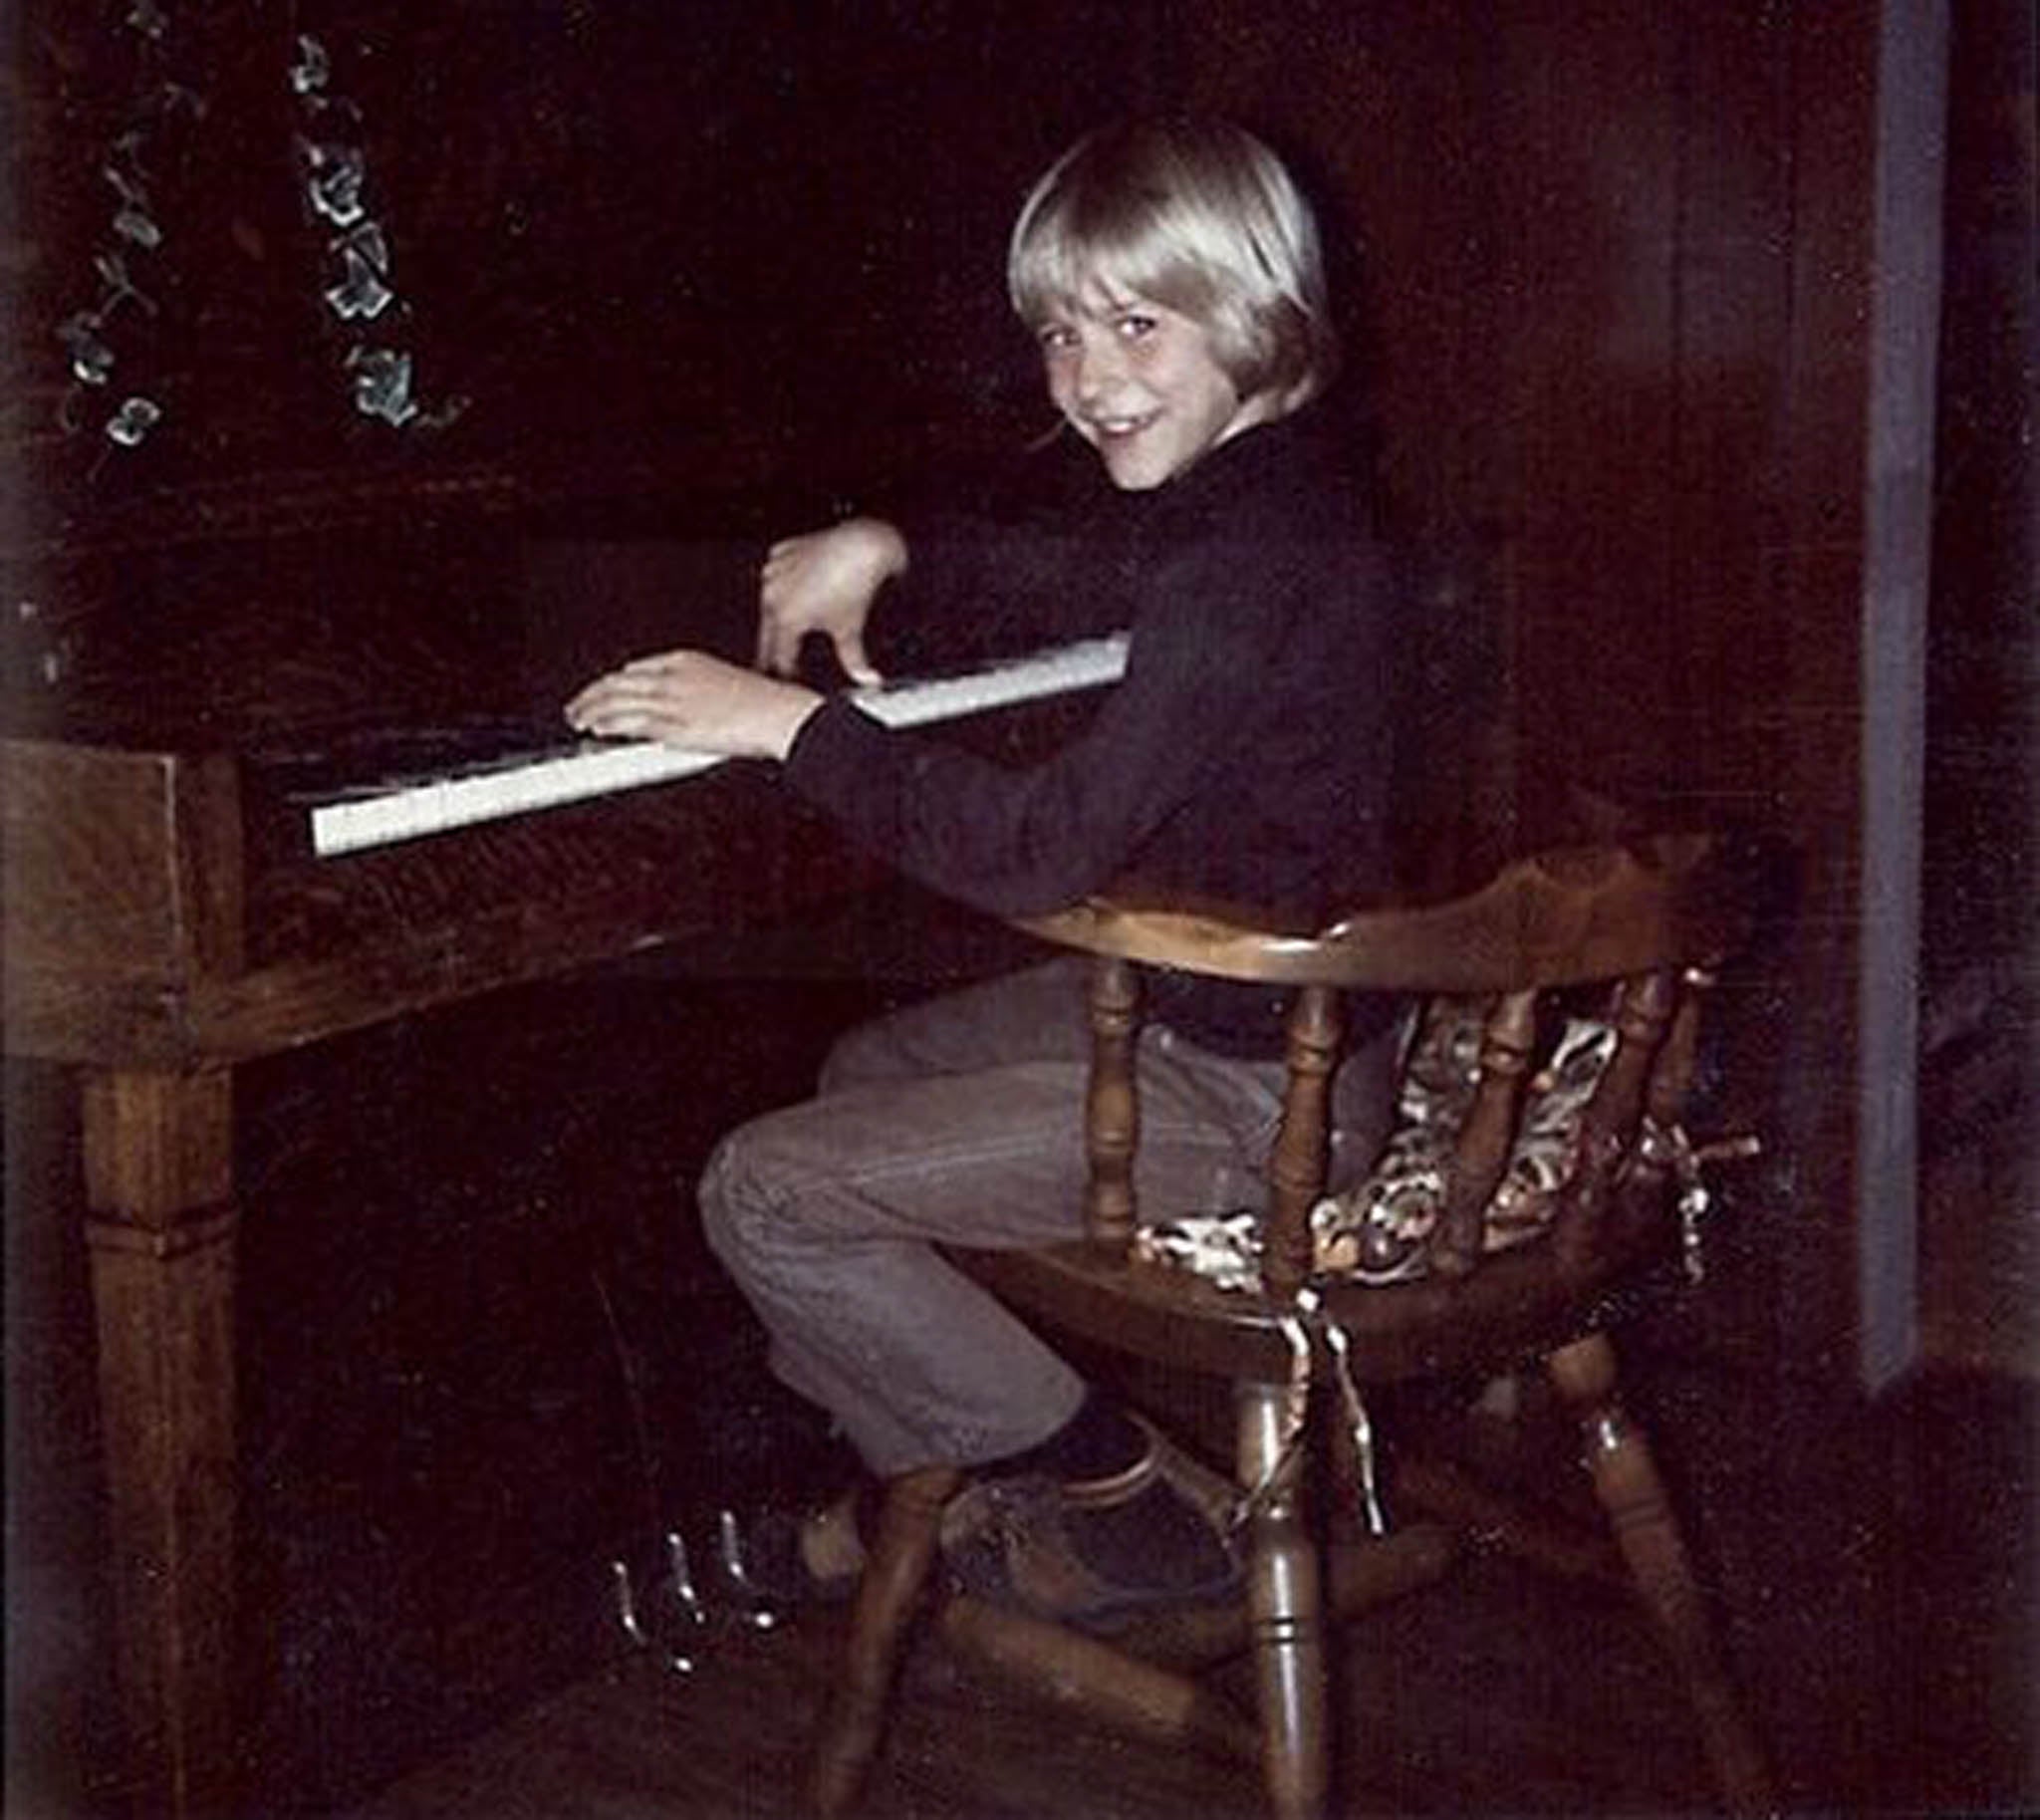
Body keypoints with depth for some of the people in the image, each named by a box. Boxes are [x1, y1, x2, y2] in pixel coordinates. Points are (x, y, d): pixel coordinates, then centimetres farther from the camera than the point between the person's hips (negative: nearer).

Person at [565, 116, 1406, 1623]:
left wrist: (790, 721, -24)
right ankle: (936, 1488, 31)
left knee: (764, 1194, -9)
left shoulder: (1259, 566, -27)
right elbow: (1056, 576, 24)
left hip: (1250, 1097, -11)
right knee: (871, 1073, 26)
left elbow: (1038, 849, -32)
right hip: (1213, 1002, 11)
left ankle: (1135, 1501, 2)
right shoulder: (1251, 488, 5)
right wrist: (886, 556, 7)